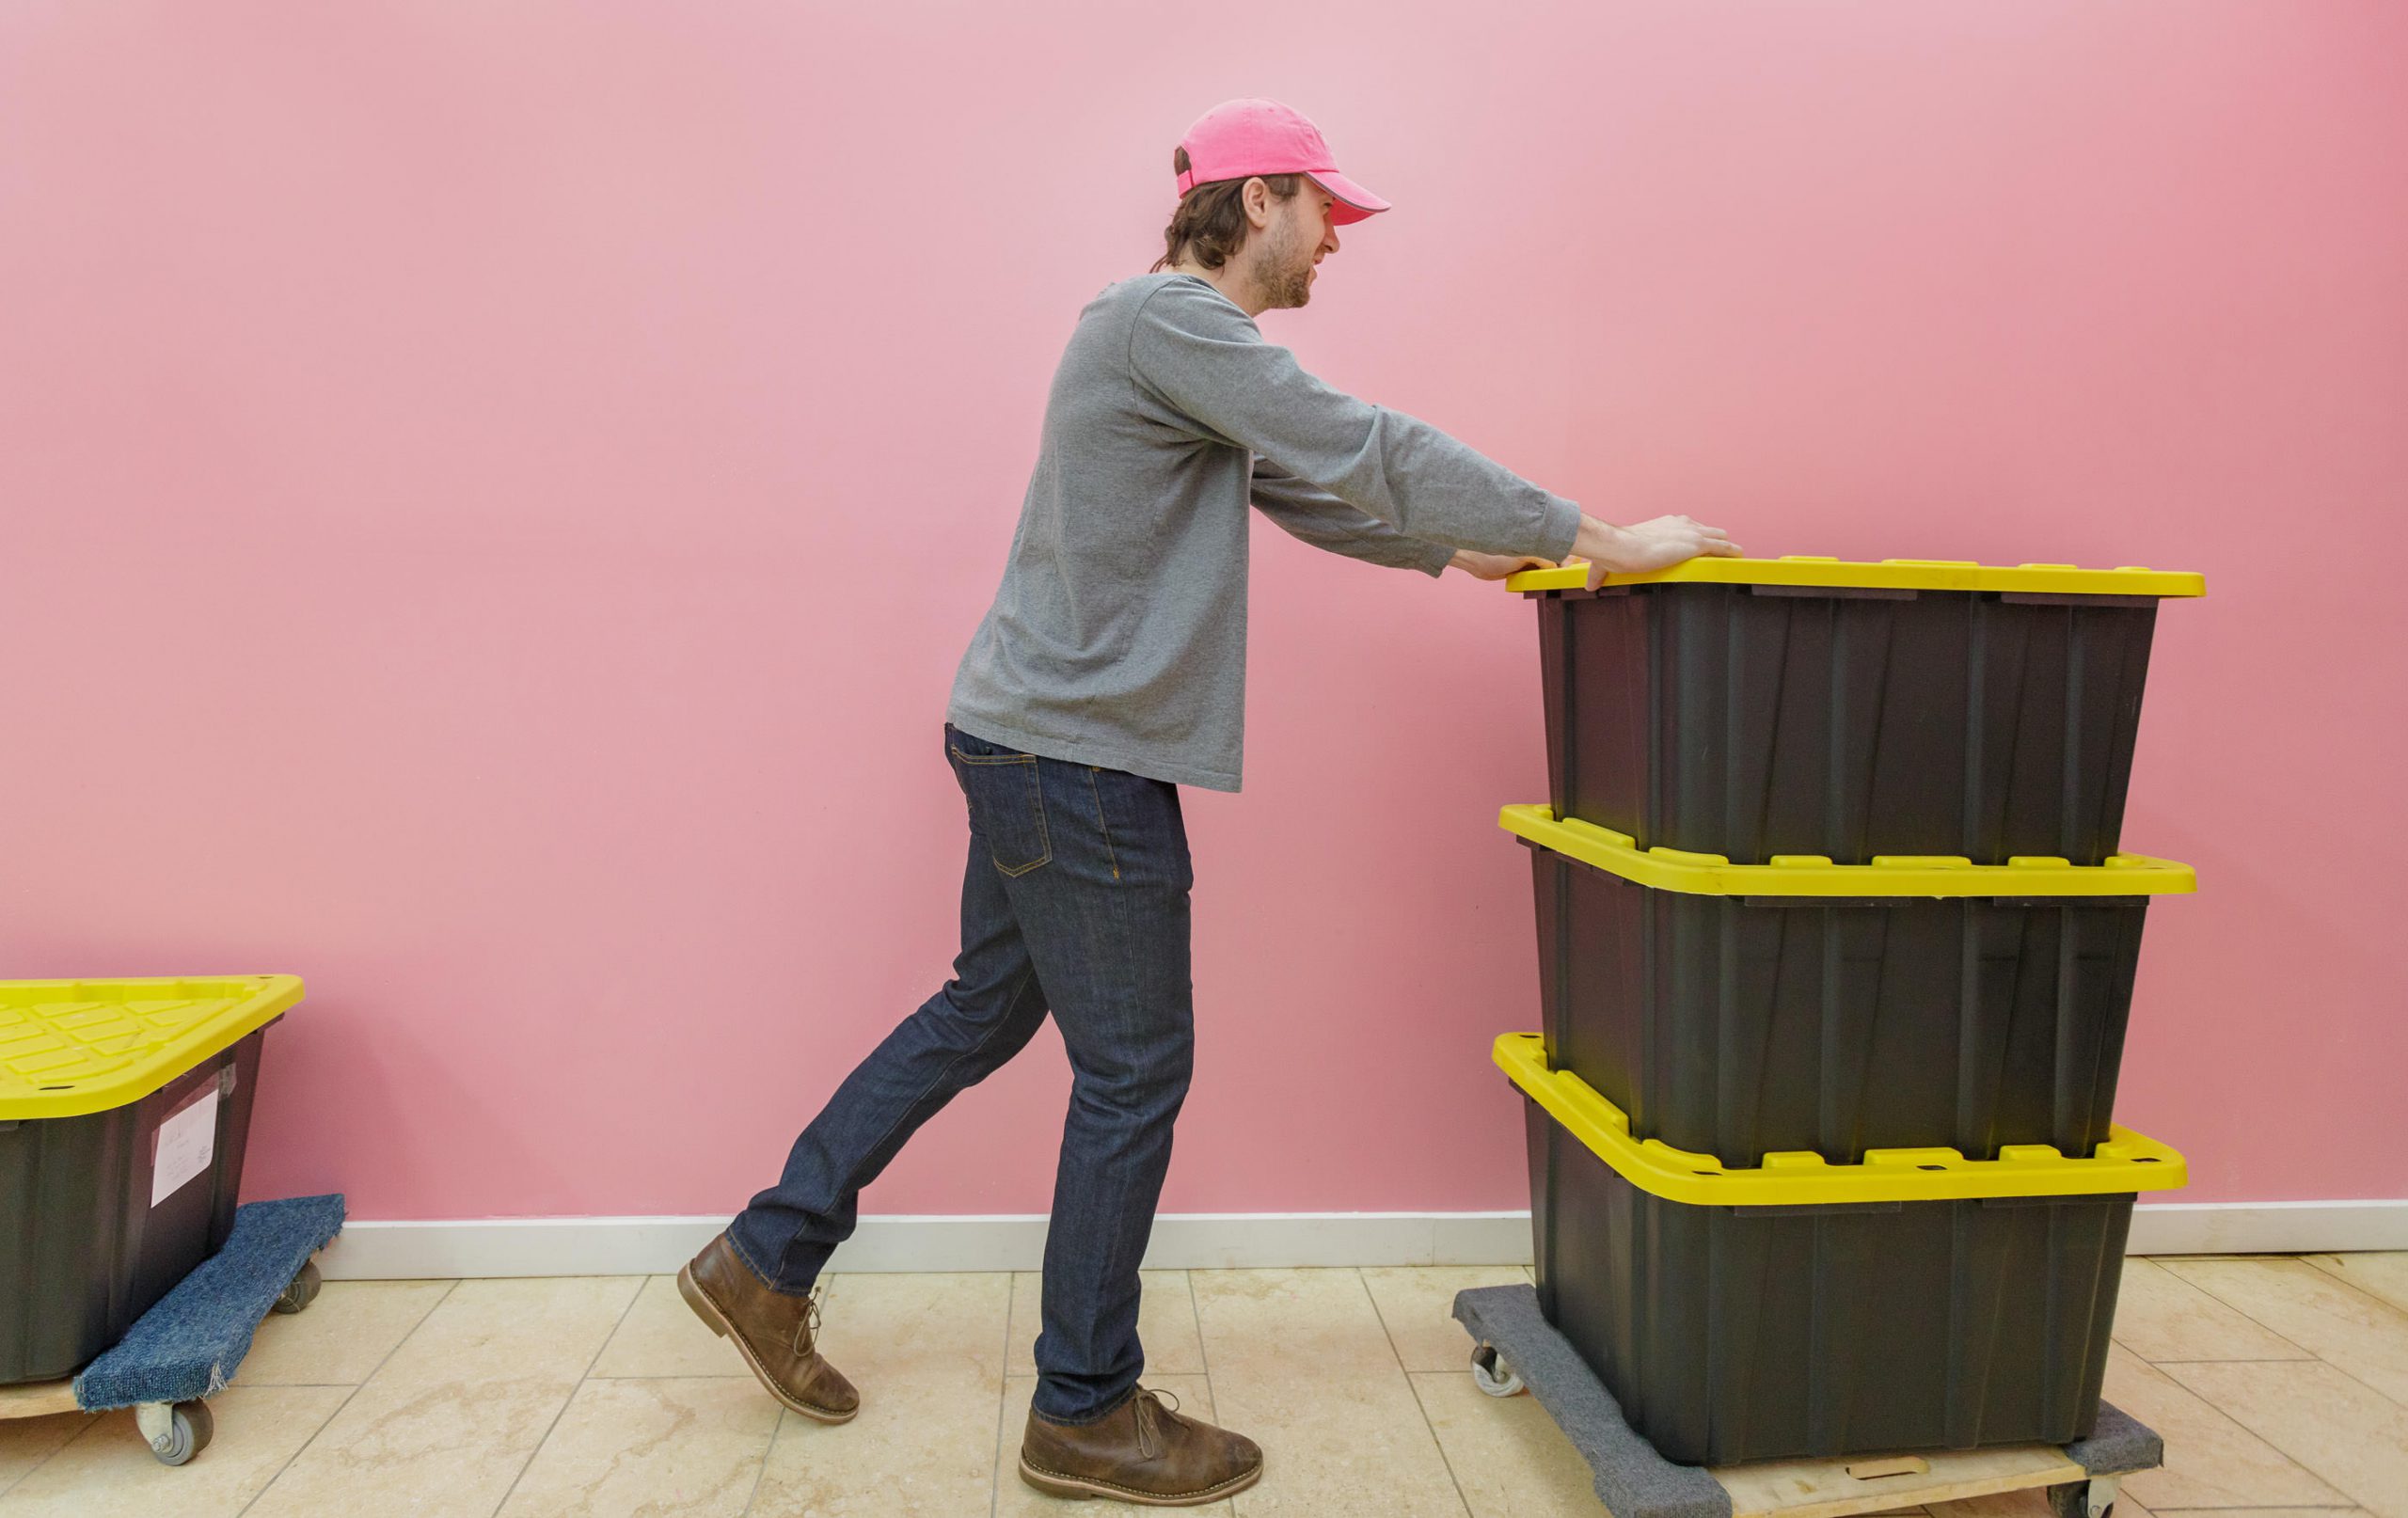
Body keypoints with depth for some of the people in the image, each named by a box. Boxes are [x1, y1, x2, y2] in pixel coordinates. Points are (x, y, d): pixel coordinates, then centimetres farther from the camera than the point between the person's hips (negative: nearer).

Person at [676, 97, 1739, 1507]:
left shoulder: (1184, 339, 19)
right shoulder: (1169, 318, -14)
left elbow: (1304, 487, 25)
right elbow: (1365, 449, -20)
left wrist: (1457, 551, 20)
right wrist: (1598, 539, -15)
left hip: (1031, 740, 11)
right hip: (1079, 753, -11)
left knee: (985, 1009, 19)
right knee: (1136, 1071, 0)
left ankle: (767, 1259, 32)